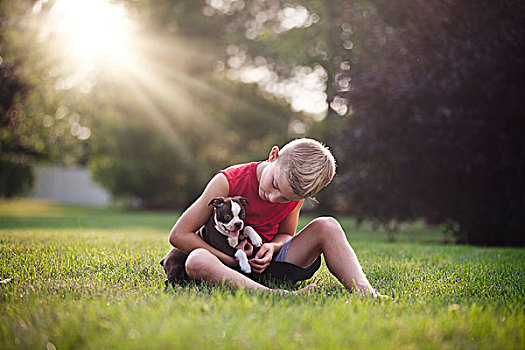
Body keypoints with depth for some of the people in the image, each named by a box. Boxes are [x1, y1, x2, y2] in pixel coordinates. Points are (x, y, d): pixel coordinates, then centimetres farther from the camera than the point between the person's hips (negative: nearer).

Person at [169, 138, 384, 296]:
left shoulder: (297, 191, -8)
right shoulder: (227, 182, -20)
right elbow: (179, 235, -17)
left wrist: (272, 247, -15)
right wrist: (231, 262, -22)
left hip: (262, 262, 4)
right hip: (228, 265, -3)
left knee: (327, 227, -15)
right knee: (197, 261, -41)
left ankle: (363, 292, -34)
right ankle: (276, 297, -59)